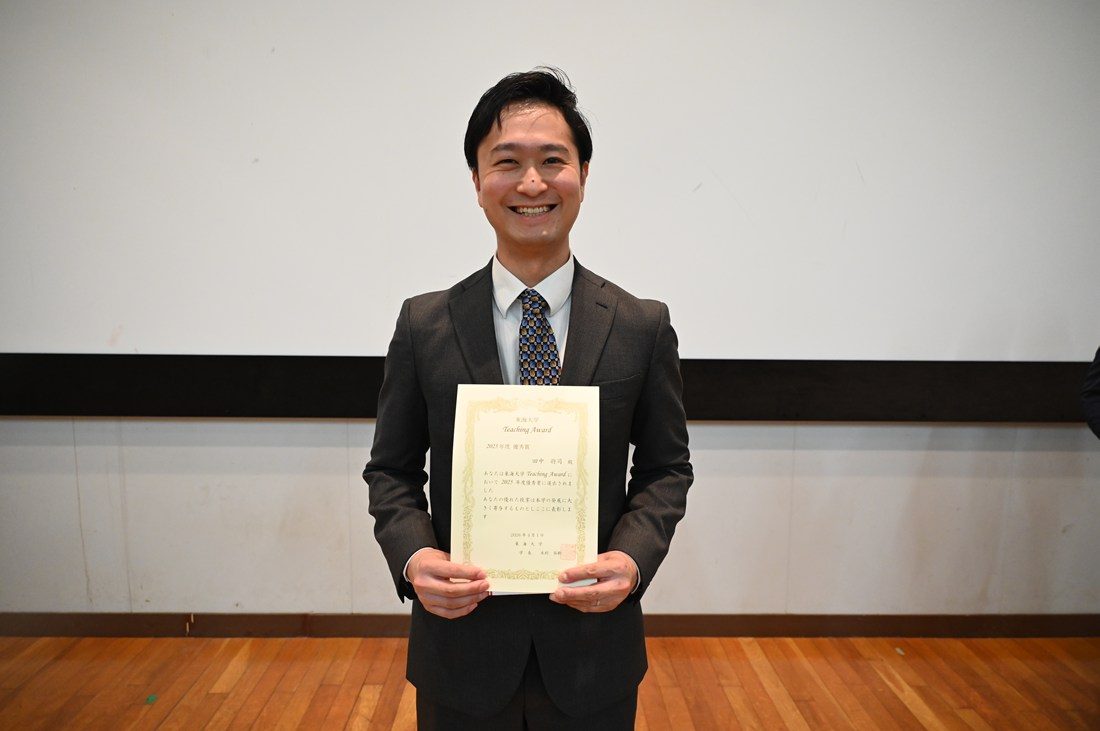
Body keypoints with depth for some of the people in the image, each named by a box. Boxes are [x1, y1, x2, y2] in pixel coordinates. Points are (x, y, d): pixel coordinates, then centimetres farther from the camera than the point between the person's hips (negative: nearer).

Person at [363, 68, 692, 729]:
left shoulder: (643, 328, -5)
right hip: (462, 642, 0)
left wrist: (633, 558, -14)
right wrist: (413, 556, -15)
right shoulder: (424, 325, -4)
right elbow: (391, 469, 2)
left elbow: (667, 467, 2)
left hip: (593, 647, 0)